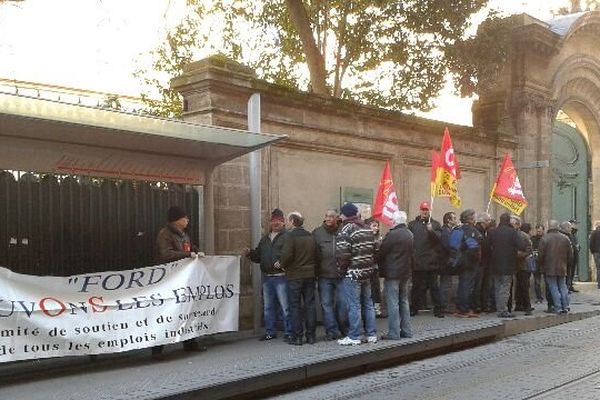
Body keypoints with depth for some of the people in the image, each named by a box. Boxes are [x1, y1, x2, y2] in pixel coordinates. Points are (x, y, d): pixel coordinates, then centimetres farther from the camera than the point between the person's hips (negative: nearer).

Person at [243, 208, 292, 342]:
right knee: (268, 307, 12)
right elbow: (258, 256, 23)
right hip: (267, 277, 7)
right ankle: (270, 332, 22)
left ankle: (288, 332, 3)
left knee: (285, 306, -5)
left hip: (281, 277, -7)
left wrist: (282, 262, -29)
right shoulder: (265, 239, 20)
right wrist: (249, 253, 4)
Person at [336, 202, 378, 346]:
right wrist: (370, 266, 14)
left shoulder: (346, 229, -13)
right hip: (367, 272, 7)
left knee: (354, 306, -2)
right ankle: (372, 334, 19)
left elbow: (342, 252, -20)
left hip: (352, 273, -7)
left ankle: (354, 337, 3)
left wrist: (343, 267, -4)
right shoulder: (367, 229, 9)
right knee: (368, 304, 14)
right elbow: (374, 249, 10)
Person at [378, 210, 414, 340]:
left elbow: (381, 253, -11)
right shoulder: (410, 235, 7)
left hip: (392, 273, -7)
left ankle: (394, 333, -3)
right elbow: (412, 254, 14)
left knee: (393, 303, -4)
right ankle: (406, 331, 19)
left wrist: (381, 269, 4)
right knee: (404, 302, 15)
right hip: (406, 273, 8)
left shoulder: (392, 235, -16)